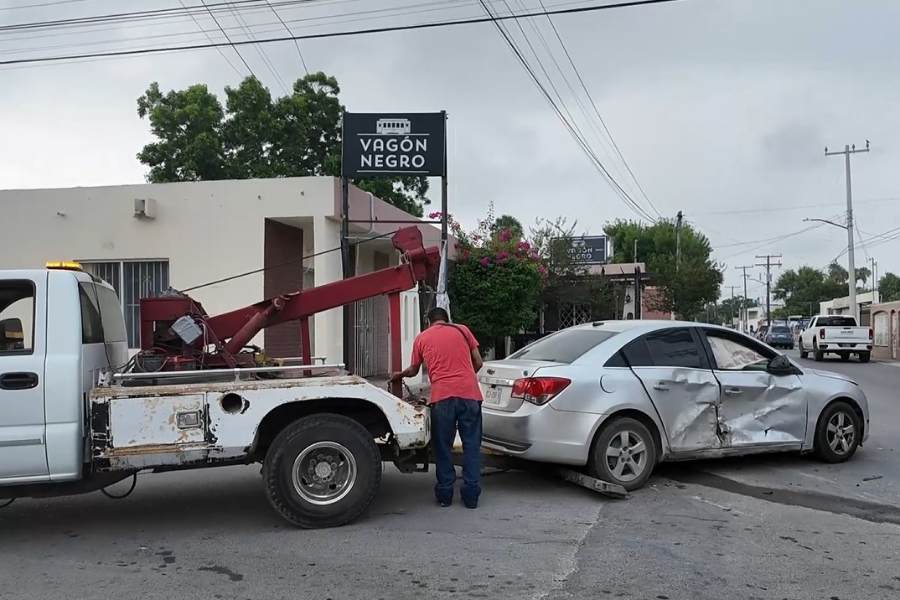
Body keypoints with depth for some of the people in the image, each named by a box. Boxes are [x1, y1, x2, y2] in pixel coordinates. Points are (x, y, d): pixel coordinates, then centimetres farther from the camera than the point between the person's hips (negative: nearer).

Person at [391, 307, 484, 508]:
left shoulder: (422, 338, 16)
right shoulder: (462, 330, 15)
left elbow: (413, 370, 28)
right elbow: (478, 362, 15)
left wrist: (399, 375, 48)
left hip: (442, 395, 0)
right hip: (469, 392, 1)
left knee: (443, 446, 10)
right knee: (471, 444, 7)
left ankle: (445, 494, 14)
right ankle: (471, 495, 8)